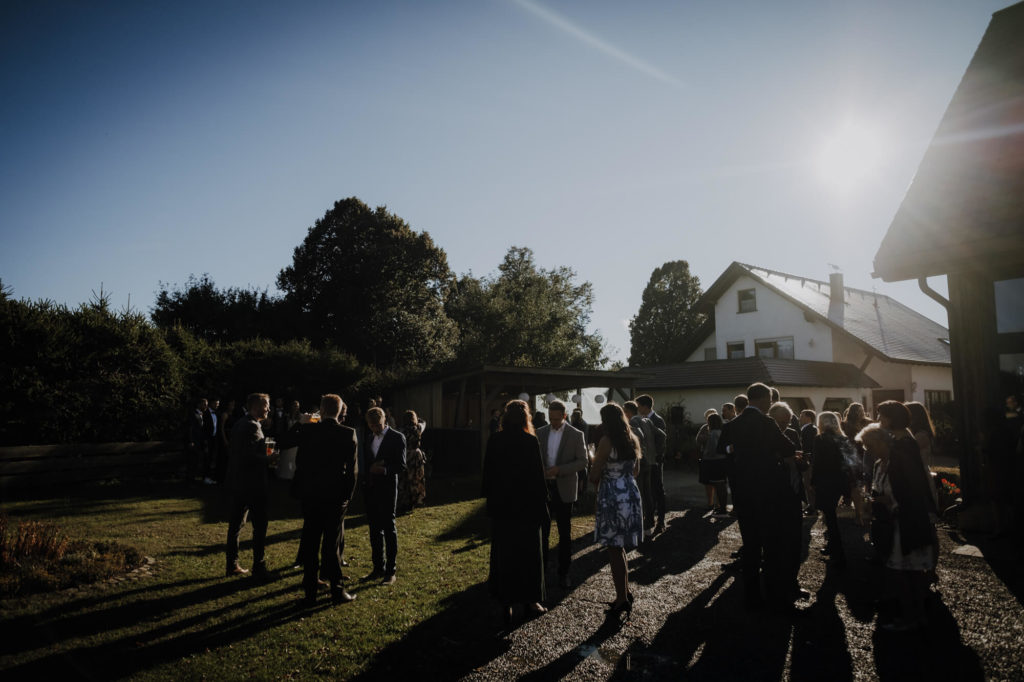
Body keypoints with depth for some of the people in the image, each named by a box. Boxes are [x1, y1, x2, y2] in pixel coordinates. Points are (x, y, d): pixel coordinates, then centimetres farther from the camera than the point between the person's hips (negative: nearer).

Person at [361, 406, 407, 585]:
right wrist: (370, 469, -4)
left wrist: (384, 470, -26)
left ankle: (390, 571, 7)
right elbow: (366, 462, 18)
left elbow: (401, 467, -10)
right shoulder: (369, 438, 13)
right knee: (374, 529, 11)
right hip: (370, 488, 6)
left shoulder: (397, 438, -6)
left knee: (389, 529, -1)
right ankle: (378, 568, 22)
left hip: (387, 489, -6)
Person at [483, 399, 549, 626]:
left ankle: (506, 602, 18)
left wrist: (491, 499, 13)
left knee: (504, 554, 12)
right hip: (527, 505, -3)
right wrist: (542, 506, -5)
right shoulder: (530, 442, -13)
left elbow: (488, 473, 3)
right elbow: (538, 477, -12)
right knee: (529, 552, 12)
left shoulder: (494, 440, -3)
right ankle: (529, 600, 21)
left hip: (500, 506, 3)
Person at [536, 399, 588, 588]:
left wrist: (559, 470, -19)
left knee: (565, 533, 8)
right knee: (542, 530, 9)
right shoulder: (540, 433, 4)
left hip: (564, 489, -2)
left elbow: (583, 462, -8)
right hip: (543, 487, 3)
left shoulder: (576, 435, -6)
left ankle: (564, 572, 19)